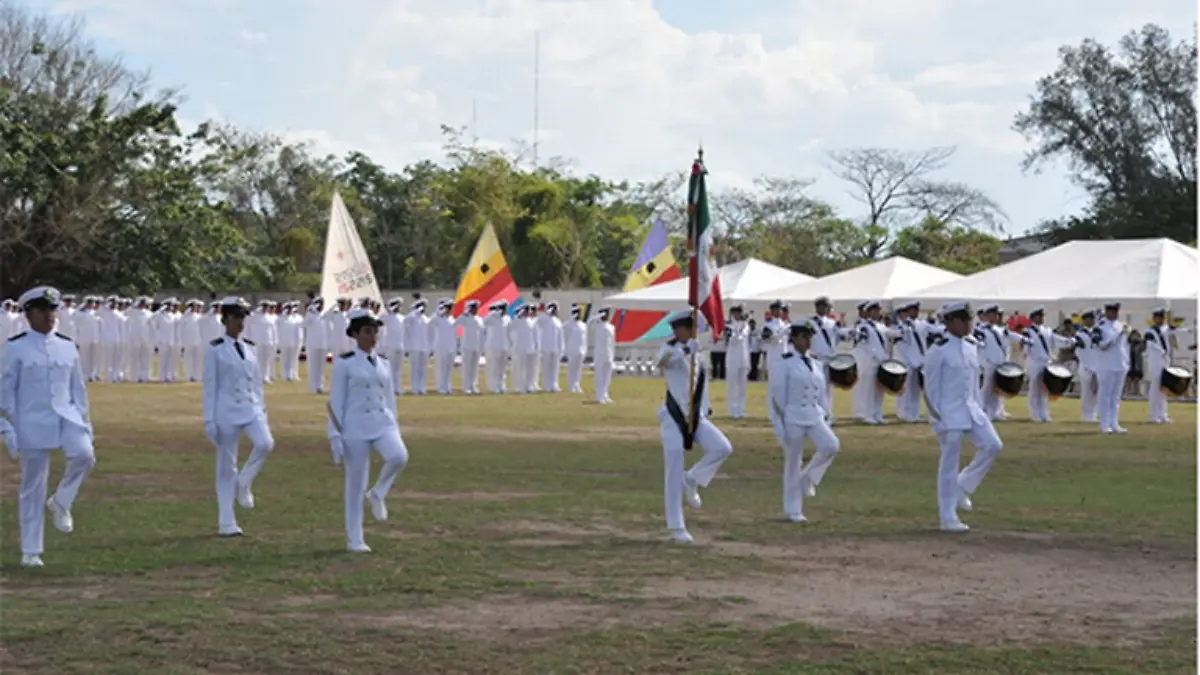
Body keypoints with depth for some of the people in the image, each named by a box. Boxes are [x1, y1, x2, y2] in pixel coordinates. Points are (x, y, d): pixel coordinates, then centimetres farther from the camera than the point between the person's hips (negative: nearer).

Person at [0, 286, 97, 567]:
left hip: (66, 415, 3)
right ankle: (30, 552, 12)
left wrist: (86, 428, 11)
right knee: (33, 486, 2)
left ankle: (61, 503, -2)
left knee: (84, 454, -28)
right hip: (32, 422, -3)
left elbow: (79, 390, 14)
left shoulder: (68, 347, 9)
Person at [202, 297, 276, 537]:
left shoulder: (251, 348, 11)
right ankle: (226, 524, 8)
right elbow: (210, 386, -4)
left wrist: (263, 412, 12)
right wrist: (209, 420, -8)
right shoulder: (215, 349, -3)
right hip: (227, 410, -4)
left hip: (251, 408, 4)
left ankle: (244, 483, 0)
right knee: (226, 466, 1)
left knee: (265, 443, -26)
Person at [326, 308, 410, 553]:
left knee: (399, 457, -28)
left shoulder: (383, 363, 12)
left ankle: (377, 494, 0)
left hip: (383, 422, 4)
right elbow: (335, 402, -4)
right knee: (356, 483, 0)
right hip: (356, 426, -4)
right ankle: (354, 540, 12)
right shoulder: (344, 362, -3)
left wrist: (395, 429, 17)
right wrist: (335, 436, -9)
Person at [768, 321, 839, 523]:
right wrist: (780, 422, -10)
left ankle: (808, 478, 6)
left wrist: (824, 414, 12)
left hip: (814, 416, 5)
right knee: (793, 463, 1)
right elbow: (777, 393, -7)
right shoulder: (786, 363, -7)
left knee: (831, 446, -19)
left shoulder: (816, 364, 11)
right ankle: (793, 510, 11)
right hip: (793, 417, -5)